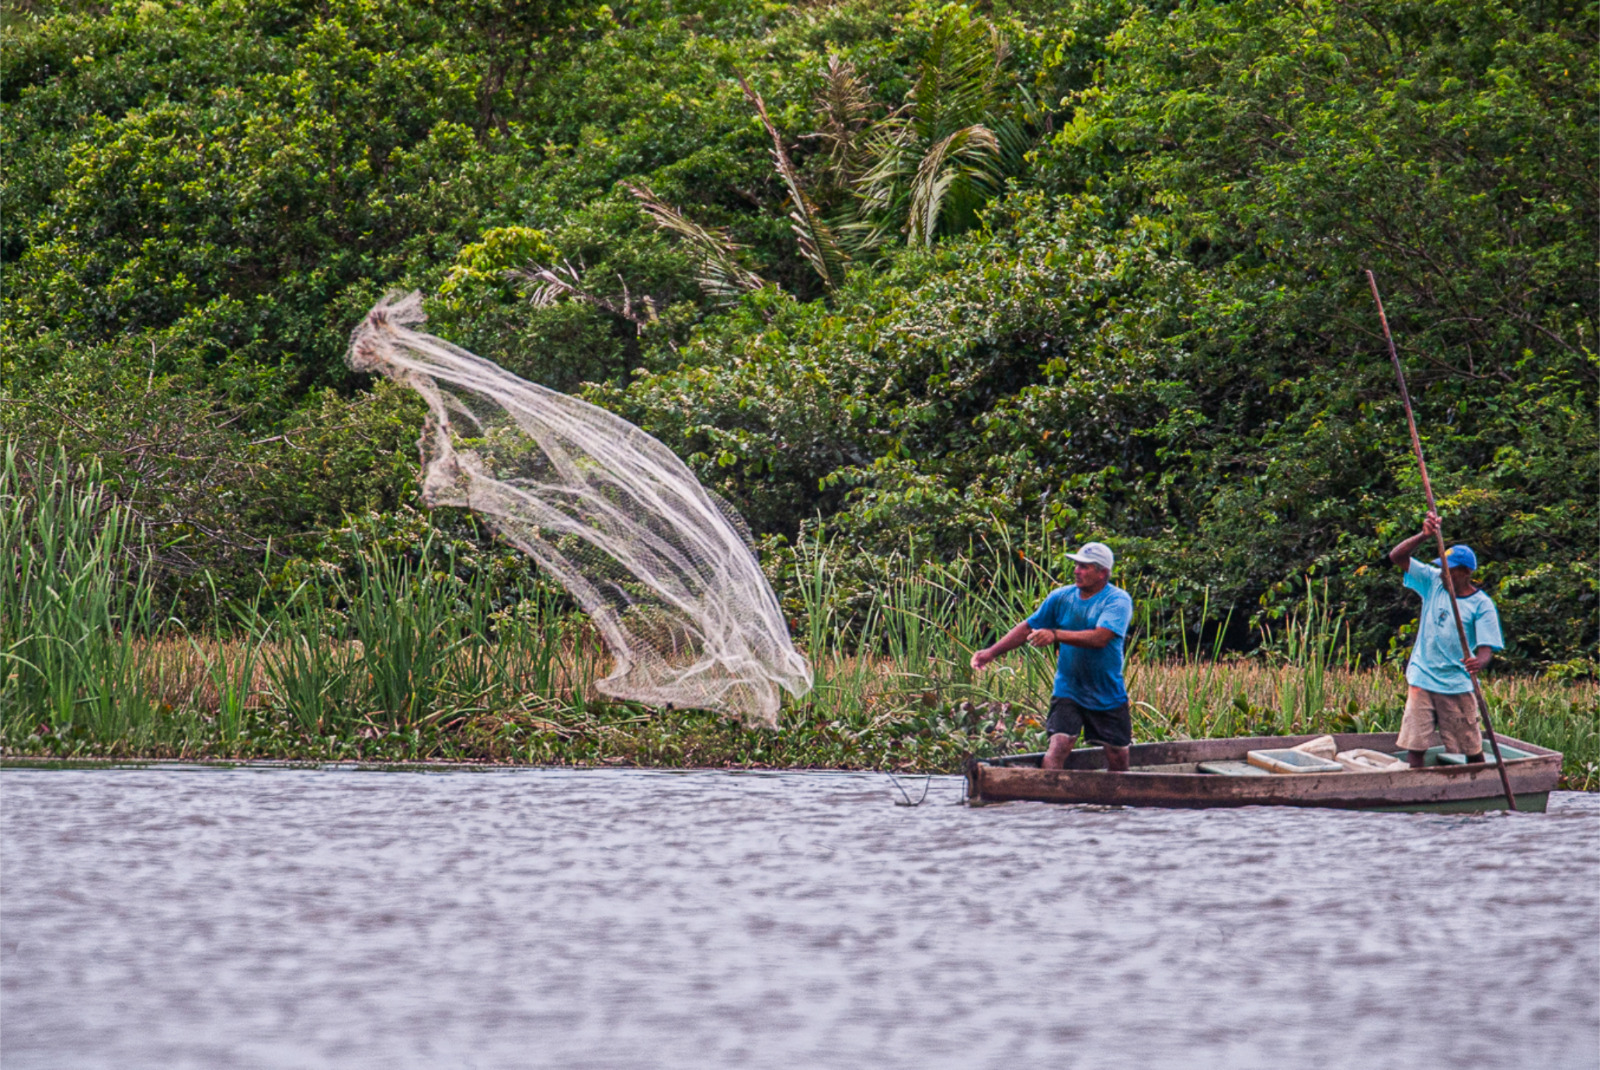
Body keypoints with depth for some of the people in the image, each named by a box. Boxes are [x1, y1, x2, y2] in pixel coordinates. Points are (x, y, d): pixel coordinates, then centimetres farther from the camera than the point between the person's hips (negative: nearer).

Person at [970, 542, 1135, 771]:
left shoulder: (1118, 600, -12)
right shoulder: (1062, 597, 1)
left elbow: (1099, 638, -28)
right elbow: (1028, 628, 10)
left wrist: (1055, 635, -36)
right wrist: (992, 652, 2)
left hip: (1108, 697, -2)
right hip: (1068, 690, 2)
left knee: (1117, 758, 7)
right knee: (1057, 748, -16)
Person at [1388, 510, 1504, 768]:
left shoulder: (1481, 605, -8)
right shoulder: (1433, 582, 2)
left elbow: (1486, 647, -15)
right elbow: (1397, 557, -3)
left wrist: (1479, 662, -39)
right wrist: (1424, 536, -20)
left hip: (1457, 686, -3)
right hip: (1421, 681, 3)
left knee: (1472, 749, 4)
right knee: (1414, 746, -1)